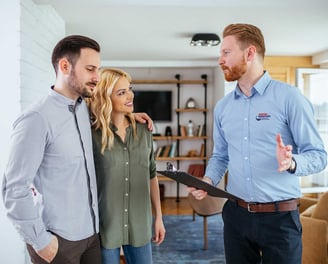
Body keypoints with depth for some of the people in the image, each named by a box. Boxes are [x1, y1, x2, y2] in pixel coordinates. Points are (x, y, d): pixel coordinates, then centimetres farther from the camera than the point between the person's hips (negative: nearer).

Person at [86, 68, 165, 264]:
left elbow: (151, 175, 8)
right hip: (104, 226, -3)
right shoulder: (92, 133, -13)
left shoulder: (143, 131, 1)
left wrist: (159, 217, 9)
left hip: (140, 225, 4)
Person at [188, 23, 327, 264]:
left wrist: (292, 163, -28)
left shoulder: (289, 97, -9)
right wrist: (208, 180, -3)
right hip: (235, 214, 5)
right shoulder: (222, 107, 7)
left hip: (280, 217, -4)